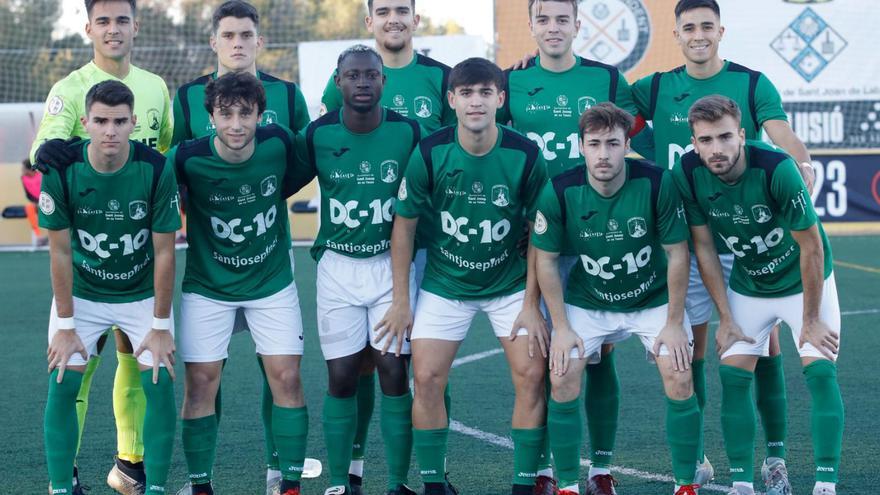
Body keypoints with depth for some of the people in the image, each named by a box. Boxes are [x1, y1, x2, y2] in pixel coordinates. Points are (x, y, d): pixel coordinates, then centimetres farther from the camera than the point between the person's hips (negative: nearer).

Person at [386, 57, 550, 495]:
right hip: (444, 285, 0)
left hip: (511, 283, 0)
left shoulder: (526, 156, -17)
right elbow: (404, 224, -5)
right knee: (427, 379, -7)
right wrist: (401, 301, -4)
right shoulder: (429, 154, -16)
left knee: (531, 376, -10)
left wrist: (531, 304, -9)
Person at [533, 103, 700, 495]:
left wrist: (674, 323, -12)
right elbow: (546, 259, -8)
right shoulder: (559, 191, -20)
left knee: (679, 378, -15)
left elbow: (677, 254, -13)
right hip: (586, 302, 1)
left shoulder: (658, 183, -23)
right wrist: (561, 327, -9)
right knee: (561, 378, -15)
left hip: (653, 298, -1)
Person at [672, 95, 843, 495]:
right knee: (733, 375, -5)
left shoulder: (777, 169, -31)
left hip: (804, 281, -3)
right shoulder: (688, 173, -19)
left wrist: (811, 320, -17)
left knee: (820, 370, -15)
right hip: (747, 286, 4)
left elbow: (811, 246, -22)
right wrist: (725, 318, -6)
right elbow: (704, 246, -6)